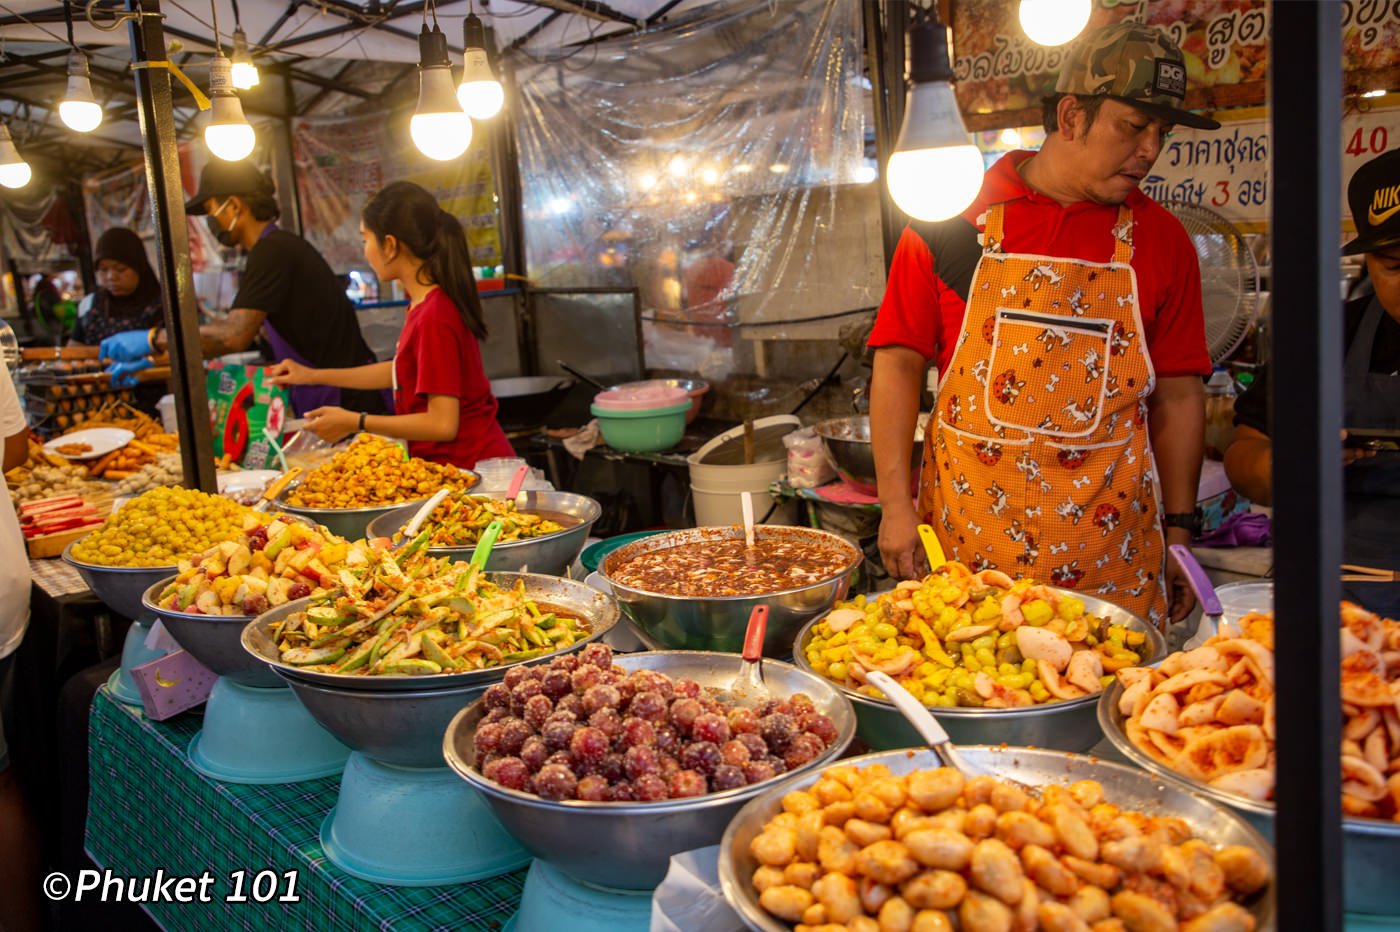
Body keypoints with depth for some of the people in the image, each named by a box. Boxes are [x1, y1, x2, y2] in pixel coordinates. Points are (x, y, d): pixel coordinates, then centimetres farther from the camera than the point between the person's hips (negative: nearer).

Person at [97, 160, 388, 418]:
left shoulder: (273, 251, -16)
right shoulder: (278, 247, 16)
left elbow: (234, 335, -28)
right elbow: (241, 334, 19)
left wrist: (152, 339, -18)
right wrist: (153, 359, 17)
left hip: (342, 404, -9)